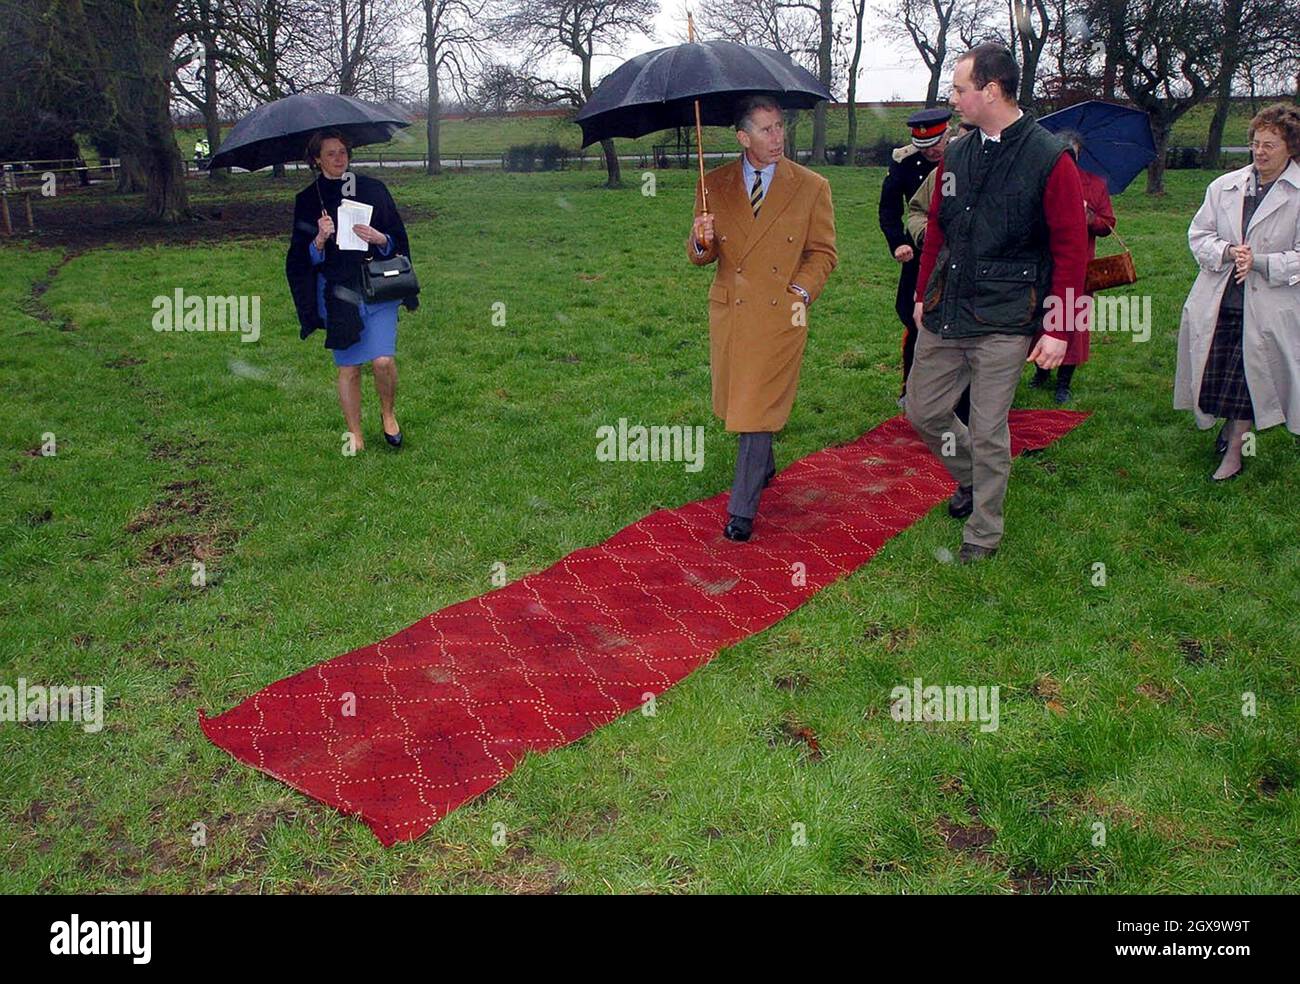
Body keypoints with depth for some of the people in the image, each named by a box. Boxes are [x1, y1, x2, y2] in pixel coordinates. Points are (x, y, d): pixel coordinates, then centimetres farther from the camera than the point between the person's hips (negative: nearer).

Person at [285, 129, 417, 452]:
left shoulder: (373, 189, 4)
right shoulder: (308, 200, 4)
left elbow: (397, 239, 6)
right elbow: (304, 257, 2)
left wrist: (379, 238, -15)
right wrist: (320, 240, -18)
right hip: (337, 293, 0)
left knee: (383, 360, -13)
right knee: (348, 368, 4)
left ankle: (388, 414, 16)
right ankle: (354, 434, 19)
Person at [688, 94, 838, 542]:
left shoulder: (811, 187, 1)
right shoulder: (715, 184, 6)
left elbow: (823, 252, 7)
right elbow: (699, 254, 10)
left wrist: (802, 290, -9)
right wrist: (701, 242, -14)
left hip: (780, 315, -3)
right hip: (729, 311, 3)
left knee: (758, 410, -6)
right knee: (737, 402, 14)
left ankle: (742, 509, 2)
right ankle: (765, 467, 42)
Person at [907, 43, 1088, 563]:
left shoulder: (1050, 160, -9)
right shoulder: (956, 156, 8)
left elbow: (1071, 250, -8)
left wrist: (1058, 331, -11)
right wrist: (923, 295, 20)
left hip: (1004, 323, -6)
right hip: (945, 314, 6)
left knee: (988, 430, 2)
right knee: (923, 410, 11)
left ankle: (984, 533, 20)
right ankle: (970, 478, 39)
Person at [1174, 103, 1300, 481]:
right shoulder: (1224, 186, 6)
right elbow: (1198, 235, 7)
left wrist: (1258, 262, -20)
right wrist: (1228, 252, -12)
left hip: (1269, 306, -3)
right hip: (1217, 302, 3)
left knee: (1248, 378, 3)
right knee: (1214, 374, 9)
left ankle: (1233, 449, 20)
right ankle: (1229, 426, 39)